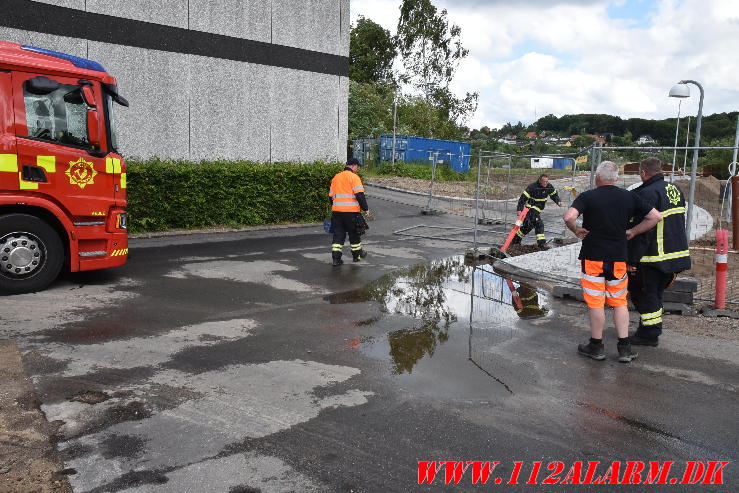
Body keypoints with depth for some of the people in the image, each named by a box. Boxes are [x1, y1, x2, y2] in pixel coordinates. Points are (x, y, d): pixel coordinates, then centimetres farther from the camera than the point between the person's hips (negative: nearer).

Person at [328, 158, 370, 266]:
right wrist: (365, 208, -6)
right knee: (354, 233, 12)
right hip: (351, 211, -5)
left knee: (338, 234, 6)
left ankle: (336, 258, -1)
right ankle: (357, 255, 26)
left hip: (336, 210, 5)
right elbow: (360, 195, -13)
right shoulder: (354, 177, -7)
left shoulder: (336, 177, 13)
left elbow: (331, 195, 18)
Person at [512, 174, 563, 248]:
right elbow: (523, 197, -21)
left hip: (538, 210, 8)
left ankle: (515, 239, 23)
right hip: (531, 208, -8)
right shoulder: (532, 187, -22)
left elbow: (554, 194, 15)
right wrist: (519, 209, -27)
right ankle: (541, 242, -15)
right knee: (539, 223, -19)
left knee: (528, 225, 12)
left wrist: (558, 201, -3)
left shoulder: (549, 186, -2)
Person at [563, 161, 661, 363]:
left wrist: (576, 230, -6)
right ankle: (624, 348, 15)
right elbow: (655, 217, 6)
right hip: (619, 257, 4)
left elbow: (568, 217, -24)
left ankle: (596, 346, 15)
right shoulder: (629, 197, 3)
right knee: (619, 302, 13)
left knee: (596, 302, 4)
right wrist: (633, 232, 10)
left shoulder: (587, 197, -8)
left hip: (593, 257, -3)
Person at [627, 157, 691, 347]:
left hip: (655, 257, -9)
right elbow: (680, 223, 20)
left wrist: (632, 260, -16)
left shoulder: (646, 194, -17)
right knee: (656, 292, 19)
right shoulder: (675, 190, 12)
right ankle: (653, 330, 29)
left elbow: (642, 232, -21)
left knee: (644, 293, 3)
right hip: (677, 254, 9)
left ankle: (649, 334, 8)